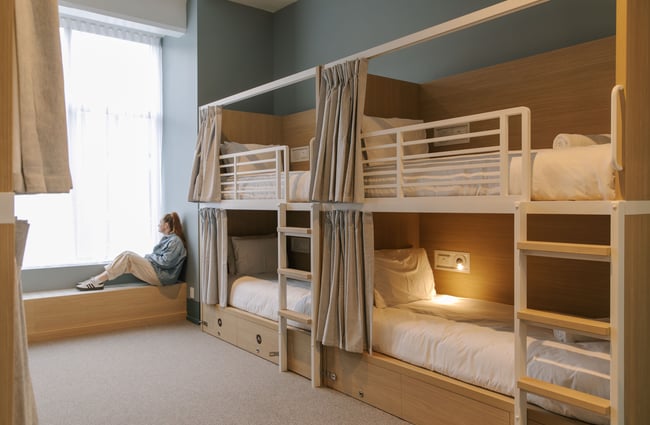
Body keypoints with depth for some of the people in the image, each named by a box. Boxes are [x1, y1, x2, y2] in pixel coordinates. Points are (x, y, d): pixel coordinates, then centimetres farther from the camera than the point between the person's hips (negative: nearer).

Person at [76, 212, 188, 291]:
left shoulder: (175, 241, -12)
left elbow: (166, 262, -20)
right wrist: (147, 257, -1)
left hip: (162, 277, -9)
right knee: (127, 254, -3)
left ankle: (98, 281, -15)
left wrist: (150, 256, -6)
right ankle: (98, 278, -9)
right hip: (155, 269, 9)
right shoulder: (166, 238, 19)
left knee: (128, 257, -17)